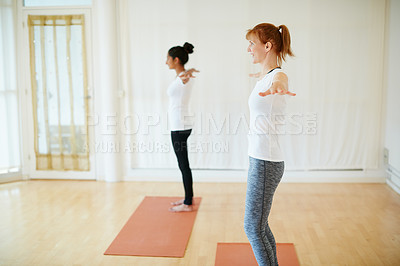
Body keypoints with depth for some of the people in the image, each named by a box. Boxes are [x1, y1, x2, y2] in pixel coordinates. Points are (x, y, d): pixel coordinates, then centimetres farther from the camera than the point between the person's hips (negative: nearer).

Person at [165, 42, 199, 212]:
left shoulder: (182, 78, -14)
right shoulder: (182, 77, 14)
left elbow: (186, 76, -31)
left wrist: (188, 72, -45)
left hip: (179, 127, -10)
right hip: (180, 126, 10)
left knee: (183, 165, -3)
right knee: (183, 164, 16)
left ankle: (188, 204, 6)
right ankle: (188, 197, 27)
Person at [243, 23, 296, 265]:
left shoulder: (278, 76, -15)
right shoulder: (265, 77, 12)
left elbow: (280, 79, -42)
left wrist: (276, 86, -66)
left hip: (266, 162, -9)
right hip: (260, 158, 9)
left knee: (253, 228, -1)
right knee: (259, 225, 17)